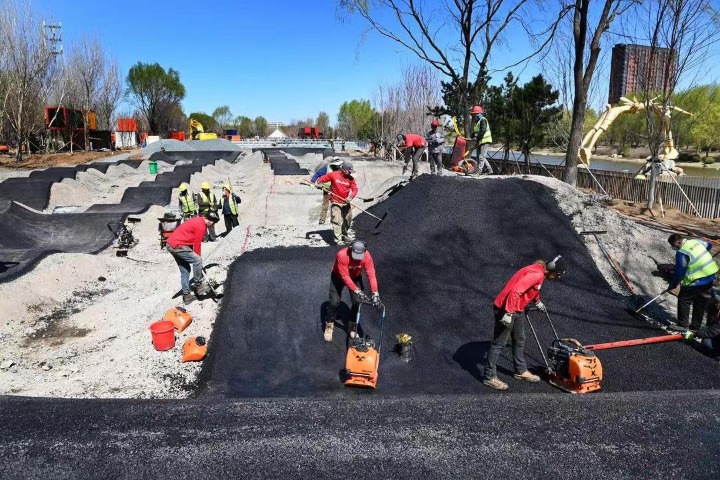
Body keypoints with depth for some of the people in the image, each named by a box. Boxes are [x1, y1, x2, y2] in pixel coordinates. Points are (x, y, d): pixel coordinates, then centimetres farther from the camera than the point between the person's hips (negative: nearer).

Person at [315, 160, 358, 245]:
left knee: (348, 220, 15)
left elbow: (355, 189, -7)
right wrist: (318, 182, -22)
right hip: (336, 203, -4)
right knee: (336, 220, -9)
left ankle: (344, 234, 36)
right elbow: (323, 178, -1)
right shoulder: (333, 175, -9)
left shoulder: (350, 178, -1)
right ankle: (337, 238, -6)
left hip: (346, 203, 5)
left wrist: (350, 197, -24)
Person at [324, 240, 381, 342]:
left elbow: (371, 275, -31)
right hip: (338, 277, -3)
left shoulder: (367, 256, -29)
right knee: (334, 302, -10)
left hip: (355, 277, 3)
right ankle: (329, 325, 10)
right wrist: (358, 291, -40)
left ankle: (352, 326, 15)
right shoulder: (342, 255, -39)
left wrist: (375, 293, -39)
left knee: (358, 301, -4)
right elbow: (345, 277, -37)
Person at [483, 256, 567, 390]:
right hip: (505, 310, -10)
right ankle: (490, 377, 5)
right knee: (499, 344, -3)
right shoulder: (537, 274, -23)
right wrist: (508, 313, -31)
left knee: (519, 341, 20)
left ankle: (521, 371, 35)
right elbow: (515, 291, -31)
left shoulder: (539, 271, 9)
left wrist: (538, 302, 44)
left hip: (515, 310, 10)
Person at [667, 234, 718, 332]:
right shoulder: (696, 241, 5)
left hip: (698, 280, -9)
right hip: (711, 276, 9)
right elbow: (709, 245, 27)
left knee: (683, 299, 2)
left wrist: (672, 285, -2)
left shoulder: (681, 253, -20)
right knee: (700, 301, 16)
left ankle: (683, 325, 6)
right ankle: (696, 326, 24)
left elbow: (679, 272, -15)